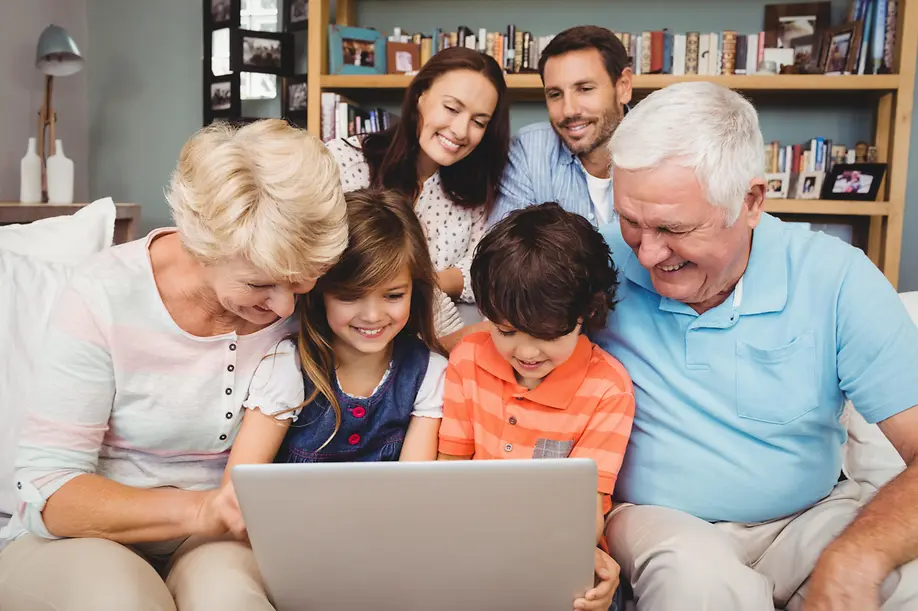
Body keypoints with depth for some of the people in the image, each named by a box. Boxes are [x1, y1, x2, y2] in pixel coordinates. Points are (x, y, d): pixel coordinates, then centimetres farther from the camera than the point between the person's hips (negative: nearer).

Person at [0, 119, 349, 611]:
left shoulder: (303, 308, -9)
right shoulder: (104, 296, -16)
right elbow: (48, 490, -17)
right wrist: (196, 509, -33)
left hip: (215, 543, 1)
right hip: (86, 539, 0)